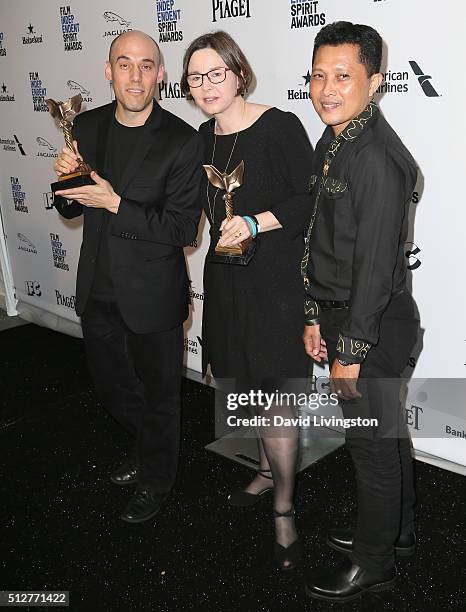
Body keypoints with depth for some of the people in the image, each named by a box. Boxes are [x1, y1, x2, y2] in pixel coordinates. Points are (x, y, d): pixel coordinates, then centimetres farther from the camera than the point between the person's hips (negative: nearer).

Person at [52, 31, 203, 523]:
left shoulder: (183, 143, -16)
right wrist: (67, 183, -14)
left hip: (152, 295, -5)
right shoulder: (86, 127, 0)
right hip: (97, 291, 6)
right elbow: (70, 210, 8)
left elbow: (182, 229, -20)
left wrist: (115, 203, -25)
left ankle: (154, 481, 39)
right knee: (111, 382, 23)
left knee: (158, 393, 14)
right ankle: (144, 448, 52)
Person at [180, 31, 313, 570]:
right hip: (226, 280, 7)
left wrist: (256, 223, -23)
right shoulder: (204, 136, 8)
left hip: (275, 281, -7)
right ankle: (268, 470, 41)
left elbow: (311, 202, -14)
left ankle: (283, 510, 16)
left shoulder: (280, 126, -12)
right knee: (248, 388, 18)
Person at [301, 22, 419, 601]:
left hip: (374, 323, -9)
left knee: (373, 440, 7)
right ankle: (396, 527, 44)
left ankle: (374, 561, 29)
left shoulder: (377, 158, -22)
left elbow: (375, 265, -23)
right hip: (341, 313, 9)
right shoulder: (330, 144, 8)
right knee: (383, 430, 23)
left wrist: (350, 351, -18)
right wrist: (315, 316, 13)